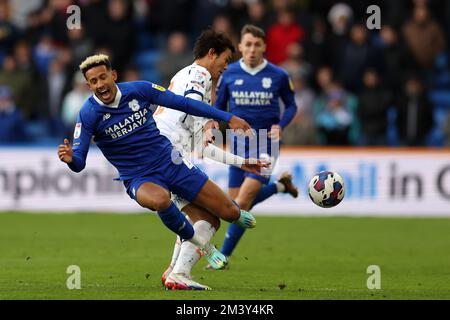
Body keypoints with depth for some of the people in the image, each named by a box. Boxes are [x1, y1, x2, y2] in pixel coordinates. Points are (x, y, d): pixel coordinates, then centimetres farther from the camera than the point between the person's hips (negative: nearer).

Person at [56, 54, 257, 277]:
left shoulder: (138, 90, -8)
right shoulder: (88, 114, -14)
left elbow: (183, 103, 1)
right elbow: (79, 163, -16)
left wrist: (228, 118, 3)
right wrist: (70, 158, -41)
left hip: (171, 163, 3)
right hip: (140, 180, -3)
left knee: (229, 213, -1)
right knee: (160, 199, -40)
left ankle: (235, 213, 41)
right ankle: (202, 246, -14)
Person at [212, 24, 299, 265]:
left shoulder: (278, 76, -4)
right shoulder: (229, 74, 0)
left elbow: (291, 105, 9)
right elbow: (218, 107, 12)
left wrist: (280, 126, -10)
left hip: (266, 144, -4)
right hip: (239, 143, 4)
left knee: (242, 203, -15)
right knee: (235, 203, 6)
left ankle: (224, 255, -3)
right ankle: (280, 186, 32)